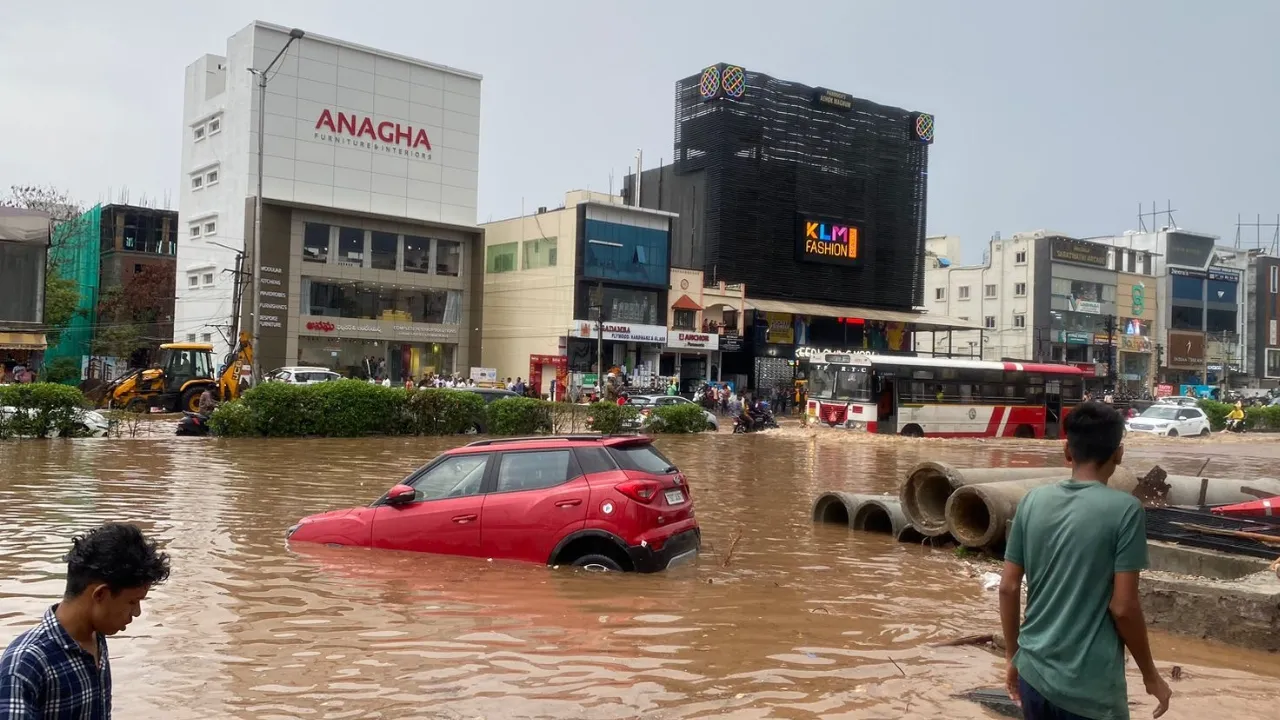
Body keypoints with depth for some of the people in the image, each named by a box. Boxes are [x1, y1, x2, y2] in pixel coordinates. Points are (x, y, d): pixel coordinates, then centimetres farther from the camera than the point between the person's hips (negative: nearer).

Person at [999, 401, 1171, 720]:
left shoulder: (1033, 501, -1)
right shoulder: (1124, 509, -13)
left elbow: (1008, 588, 2)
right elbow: (1123, 607, -13)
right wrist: (1150, 675, 1)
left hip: (1033, 673, 4)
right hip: (1089, 687, -4)